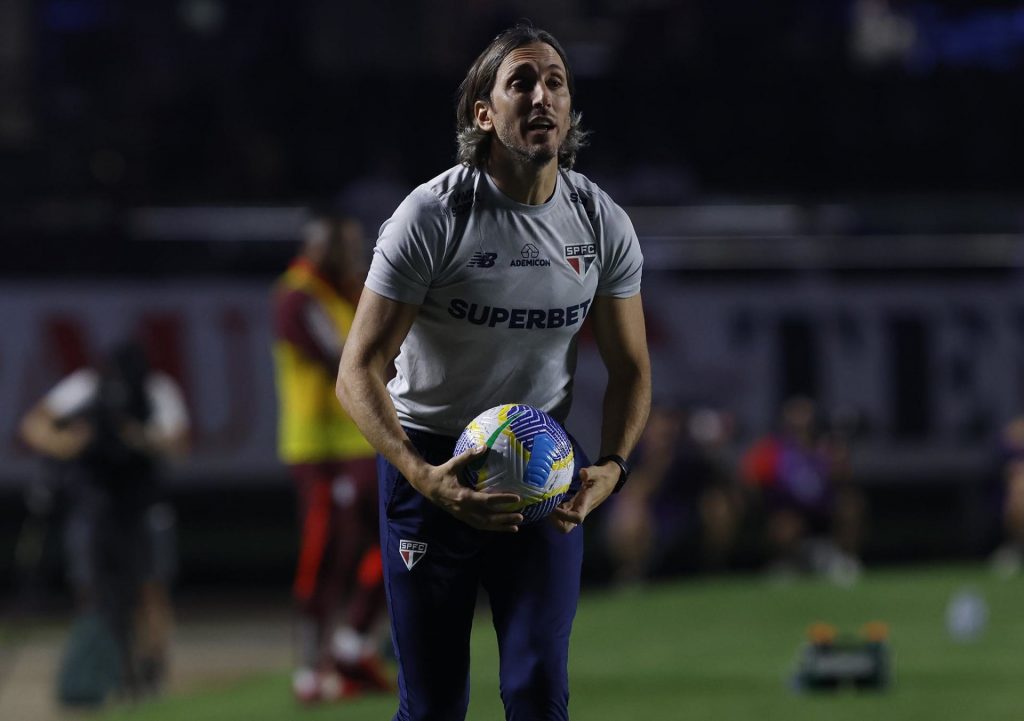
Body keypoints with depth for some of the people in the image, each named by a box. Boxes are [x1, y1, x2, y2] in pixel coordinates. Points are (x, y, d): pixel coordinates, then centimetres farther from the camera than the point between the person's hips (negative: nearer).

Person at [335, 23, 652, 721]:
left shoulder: (604, 224, -3)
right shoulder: (432, 216, -15)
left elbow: (630, 368, 8)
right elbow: (359, 372, -15)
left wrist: (611, 466, -12)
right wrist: (423, 476, -31)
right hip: (431, 460, -3)